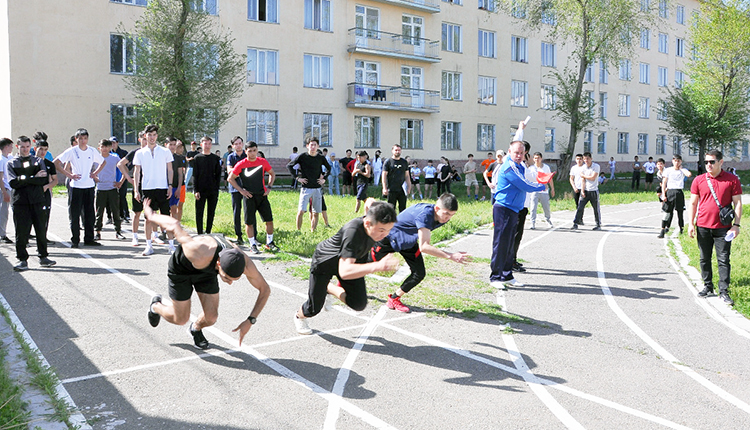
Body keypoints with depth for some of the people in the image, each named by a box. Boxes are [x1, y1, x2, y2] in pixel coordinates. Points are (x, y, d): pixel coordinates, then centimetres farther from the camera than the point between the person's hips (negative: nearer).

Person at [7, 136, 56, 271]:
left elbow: (45, 180, 0)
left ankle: (43, 257, 15)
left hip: (37, 200, 1)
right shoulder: (11, 163, 11)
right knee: (21, 232, -1)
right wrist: (34, 178, -7)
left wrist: (26, 179, -7)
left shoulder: (38, 161, 14)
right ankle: (22, 259, 8)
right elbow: (13, 183, -4)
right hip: (20, 201, -1)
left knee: (41, 229, 4)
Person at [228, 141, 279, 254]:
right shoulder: (241, 164, -6)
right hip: (248, 196, -2)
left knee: (269, 220, 2)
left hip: (262, 195, 2)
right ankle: (253, 245, 14)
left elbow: (272, 173, 17)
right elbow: (230, 179, 1)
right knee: (249, 222, 1)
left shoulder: (263, 162, 2)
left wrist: (269, 187, 5)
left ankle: (269, 243, 17)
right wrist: (241, 190, -6)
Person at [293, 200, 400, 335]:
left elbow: (369, 201, -2)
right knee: (314, 308, 7)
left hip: (352, 260, 6)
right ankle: (299, 315, 45)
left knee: (359, 304, -8)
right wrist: (378, 266, -67)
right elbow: (344, 271, -57)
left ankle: (329, 288, 20)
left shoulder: (376, 221, -26)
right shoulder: (352, 232, -46)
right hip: (324, 261, -5)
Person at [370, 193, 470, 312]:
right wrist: (450, 256, -49)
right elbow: (424, 247, -46)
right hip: (390, 237, -7)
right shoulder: (425, 213, -42)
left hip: (408, 242, 7)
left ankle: (394, 299, 11)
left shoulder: (443, 218, -17)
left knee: (419, 274, -5)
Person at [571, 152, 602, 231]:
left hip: (594, 190, -3)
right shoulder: (583, 168, 5)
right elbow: (583, 181, 1)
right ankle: (576, 224, 4)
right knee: (580, 207, -1)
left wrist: (583, 176, -3)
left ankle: (598, 225, 14)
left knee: (596, 209, 3)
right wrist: (582, 191, -8)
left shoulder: (596, 166, -7)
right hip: (585, 191, 3)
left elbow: (593, 178, -15)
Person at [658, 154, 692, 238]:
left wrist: (680, 168, -3)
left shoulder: (683, 170, 6)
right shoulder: (668, 170, 5)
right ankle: (663, 230, -7)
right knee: (667, 211, -7)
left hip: (679, 192, 1)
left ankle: (681, 228, 24)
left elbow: (689, 174, -18)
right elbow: (664, 183, 4)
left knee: (680, 211, 8)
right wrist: (663, 195, -5)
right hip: (670, 192, -1)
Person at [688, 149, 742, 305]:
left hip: (723, 228, -2)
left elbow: (738, 203, 1)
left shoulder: (732, 180, -1)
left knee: (723, 260, -1)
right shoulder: (699, 180, 3)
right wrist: (690, 223, 1)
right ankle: (708, 286, 25)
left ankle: (724, 291, 6)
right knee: (704, 259, 11)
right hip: (703, 227, 2)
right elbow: (693, 203, 7)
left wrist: (736, 225, -6)